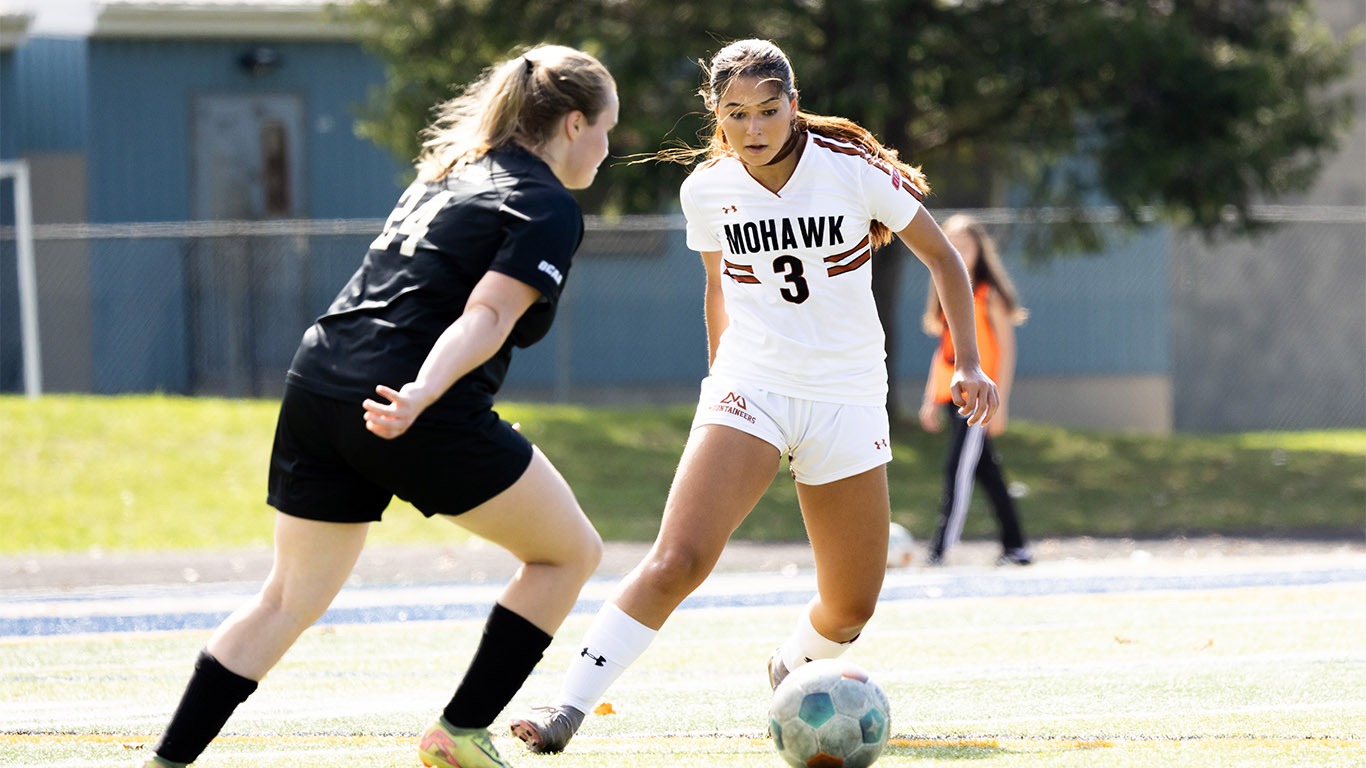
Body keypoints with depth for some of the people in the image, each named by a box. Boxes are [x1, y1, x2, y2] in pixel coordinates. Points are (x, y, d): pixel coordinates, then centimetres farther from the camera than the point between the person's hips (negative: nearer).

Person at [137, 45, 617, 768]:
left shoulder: (450, 171, 23)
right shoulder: (550, 207, -2)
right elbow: (487, 315, -17)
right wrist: (420, 396, -29)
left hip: (315, 385, 8)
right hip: (422, 418, -8)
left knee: (289, 599, 14)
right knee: (569, 551, 10)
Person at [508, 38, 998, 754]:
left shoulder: (853, 169, -8)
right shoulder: (707, 189, -1)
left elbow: (941, 258, 3)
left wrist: (968, 364, -5)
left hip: (848, 400, 0)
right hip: (749, 389, 0)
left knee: (851, 606, 7)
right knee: (677, 560, -23)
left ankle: (793, 667, 41)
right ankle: (567, 708, -24)